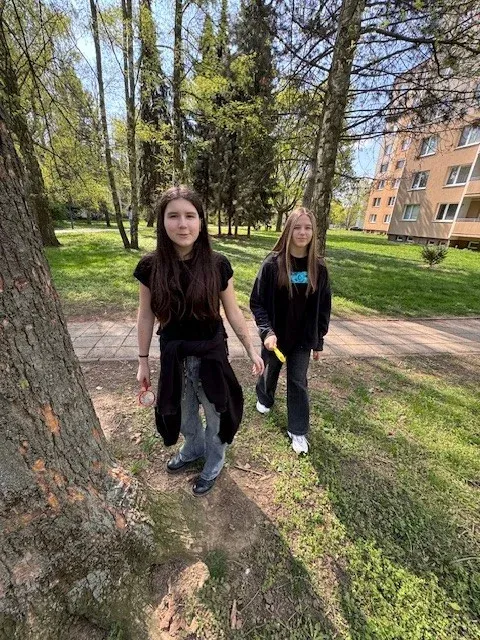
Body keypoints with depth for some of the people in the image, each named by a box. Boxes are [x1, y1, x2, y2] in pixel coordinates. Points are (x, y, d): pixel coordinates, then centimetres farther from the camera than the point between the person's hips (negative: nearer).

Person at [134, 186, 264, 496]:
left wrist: (252, 350, 0)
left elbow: (233, 312, -5)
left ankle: (213, 465, 49)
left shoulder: (218, 265, -15)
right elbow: (146, 316, -1)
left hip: (211, 354, -2)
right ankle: (193, 450, 59)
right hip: (174, 356, 2)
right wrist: (143, 360, 5)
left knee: (215, 415, 19)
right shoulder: (151, 266, -11)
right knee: (184, 413, 26)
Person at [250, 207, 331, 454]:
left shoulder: (318, 267, -5)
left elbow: (323, 306, 2)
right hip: (275, 335, -1)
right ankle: (264, 398, 55)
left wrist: (319, 339, 3)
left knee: (298, 382, 10)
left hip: (303, 338, 2)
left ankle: (298, 431, 28)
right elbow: (257, 301, -12)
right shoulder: (272, 263, -14)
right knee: (270, 372, 22)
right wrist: (266, 331, -24)